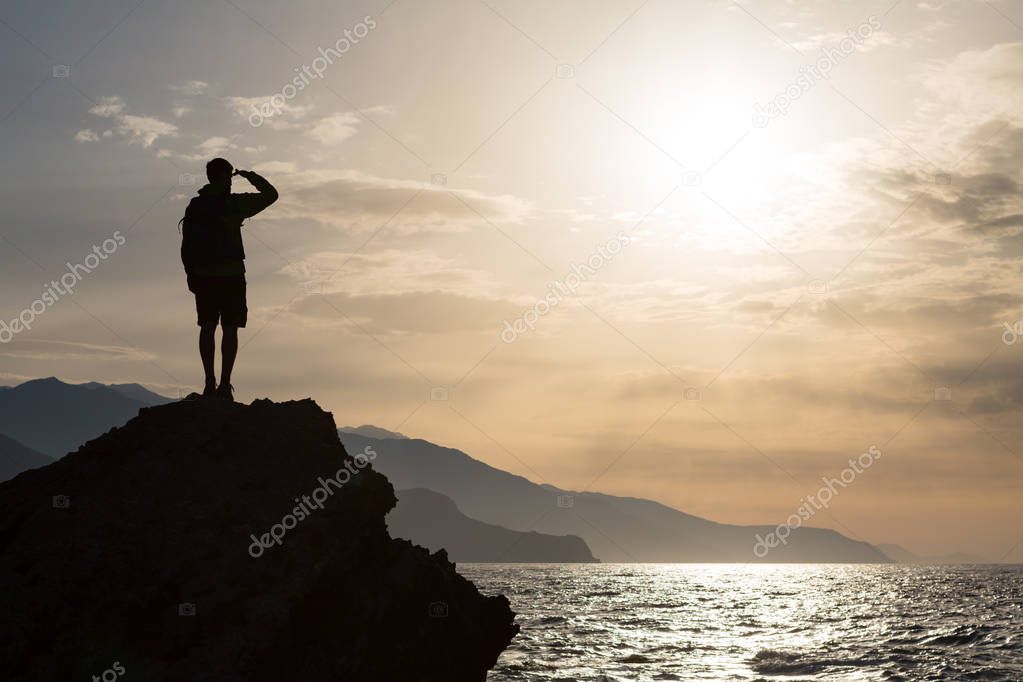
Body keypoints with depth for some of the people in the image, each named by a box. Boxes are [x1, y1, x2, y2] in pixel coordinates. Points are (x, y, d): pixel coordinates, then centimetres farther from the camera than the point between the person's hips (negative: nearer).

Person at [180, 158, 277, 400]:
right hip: (231, 275, -4)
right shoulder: (233, 204, -5)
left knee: (207, 328, 8)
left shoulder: (194, 206, 7)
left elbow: (186, 246, 7)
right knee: (230, 329, -1)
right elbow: (270, 194, 2)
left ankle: (210, 382, 4)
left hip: (203, 276, 4)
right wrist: (250, 176, 14)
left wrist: (191, 275, 14)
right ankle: (224, 384, -6)